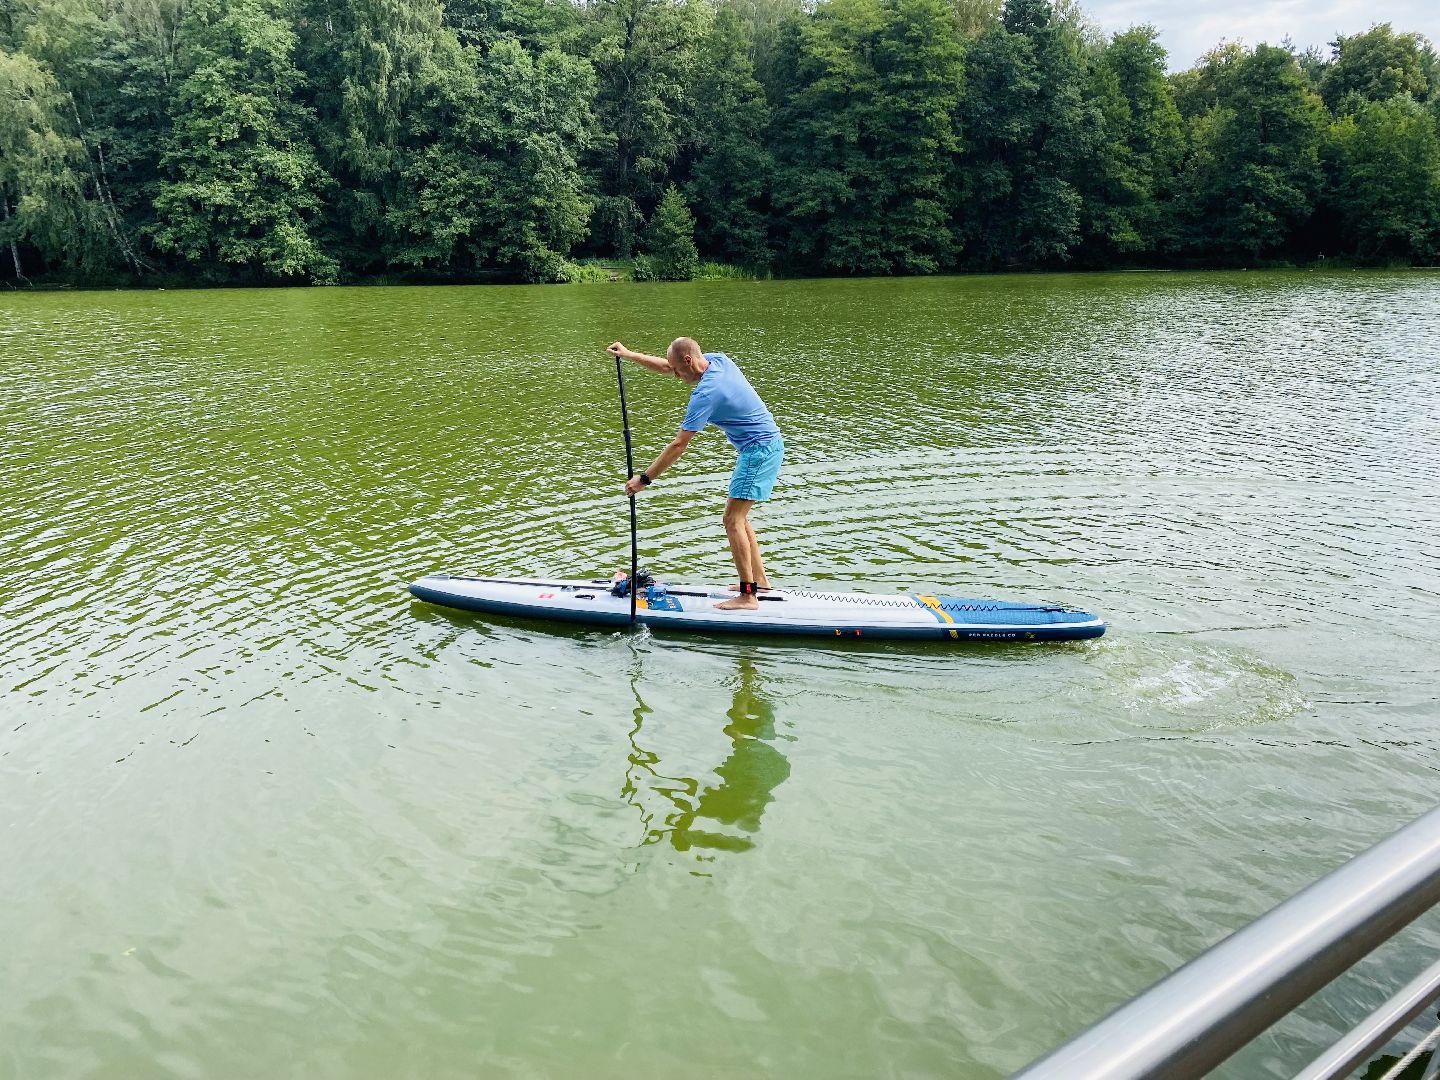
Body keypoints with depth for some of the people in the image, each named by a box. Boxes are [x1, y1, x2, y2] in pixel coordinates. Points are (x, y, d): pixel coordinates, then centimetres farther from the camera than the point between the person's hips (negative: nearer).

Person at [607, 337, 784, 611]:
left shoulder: (705, 393, -21)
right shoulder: (717, 359, 5)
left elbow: (679, 445, -19)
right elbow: (665, 367, 20)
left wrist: (645, 478, -13)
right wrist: (628, 354, 21)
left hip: (759, 450, -10)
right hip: (769, 443, 10)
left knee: (733, 519, -10)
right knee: (739, 517, 16)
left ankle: (748, 596, -10)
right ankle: (759, 579, 22)